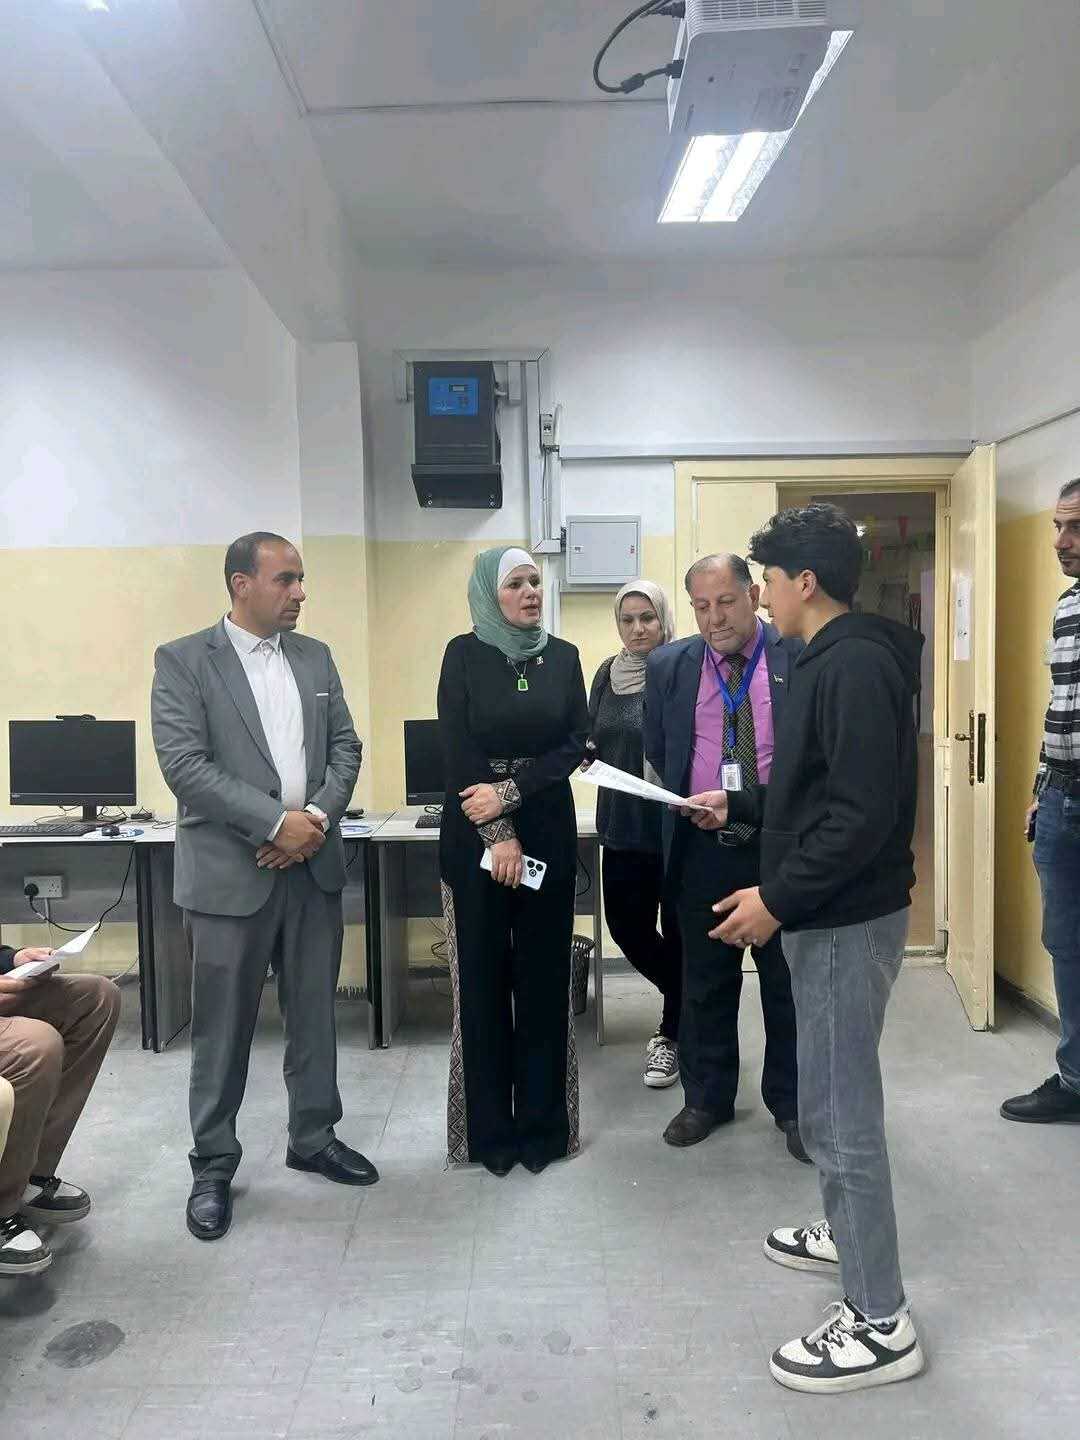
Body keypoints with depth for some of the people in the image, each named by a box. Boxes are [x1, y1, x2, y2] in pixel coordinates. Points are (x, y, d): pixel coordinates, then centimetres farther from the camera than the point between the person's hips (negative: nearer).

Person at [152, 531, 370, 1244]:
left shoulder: (316, 656, 10)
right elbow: (184, 764, -15)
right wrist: (277, 822, -19)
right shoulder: (183, 660, -5)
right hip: (231, 870, -4)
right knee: (223, 1025, 7)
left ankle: (314, 1137, 33)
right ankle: (214, 1165, 25)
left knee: (315, 1012, 15)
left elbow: (346, 747, 7)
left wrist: (318, 818, -10)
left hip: (314, 864, 5)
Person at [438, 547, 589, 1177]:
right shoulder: (464, 654, -2)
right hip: (474, 833, -2)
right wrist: (497, 835, -13)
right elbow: (458, 751, -8)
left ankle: (543, 1125, 19)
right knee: (483, 977, 4)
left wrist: (511, 791, -13)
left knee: (545, 976, 6)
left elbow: (577, 744, -1)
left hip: (548, 828, 2)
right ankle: (489, 1129, 18)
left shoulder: (563, 656, 5)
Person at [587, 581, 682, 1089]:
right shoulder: (608, 674, 7)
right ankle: (689, 1001, 37)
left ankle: (672, 1034, 25)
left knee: (678, 929, 6)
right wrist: (585, 751, -5)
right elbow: (592, 742, 16)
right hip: (623, 825, 5)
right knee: (627, 926, 11)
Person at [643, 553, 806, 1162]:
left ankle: (791, 1105, 29)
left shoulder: (801, 658, -5)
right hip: (702, 847, 2)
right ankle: (707, 1099, 32)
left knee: (788, 981, 11)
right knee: (705, 982, 14)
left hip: (782, 845, -2)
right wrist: (689, 804, 3)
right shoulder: (669, 666, 4)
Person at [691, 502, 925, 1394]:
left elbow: (864, 811, -26)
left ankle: (881, 1323, 11)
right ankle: (847, 1235, 41)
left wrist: (778, 898, -23)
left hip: (848, 920, -11)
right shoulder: (832, 661, 13)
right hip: (828, 915, 11)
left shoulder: (857, 664, -20)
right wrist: (739, 807, 20)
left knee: (842, 1112, -2)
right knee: (831, 1098, 23)